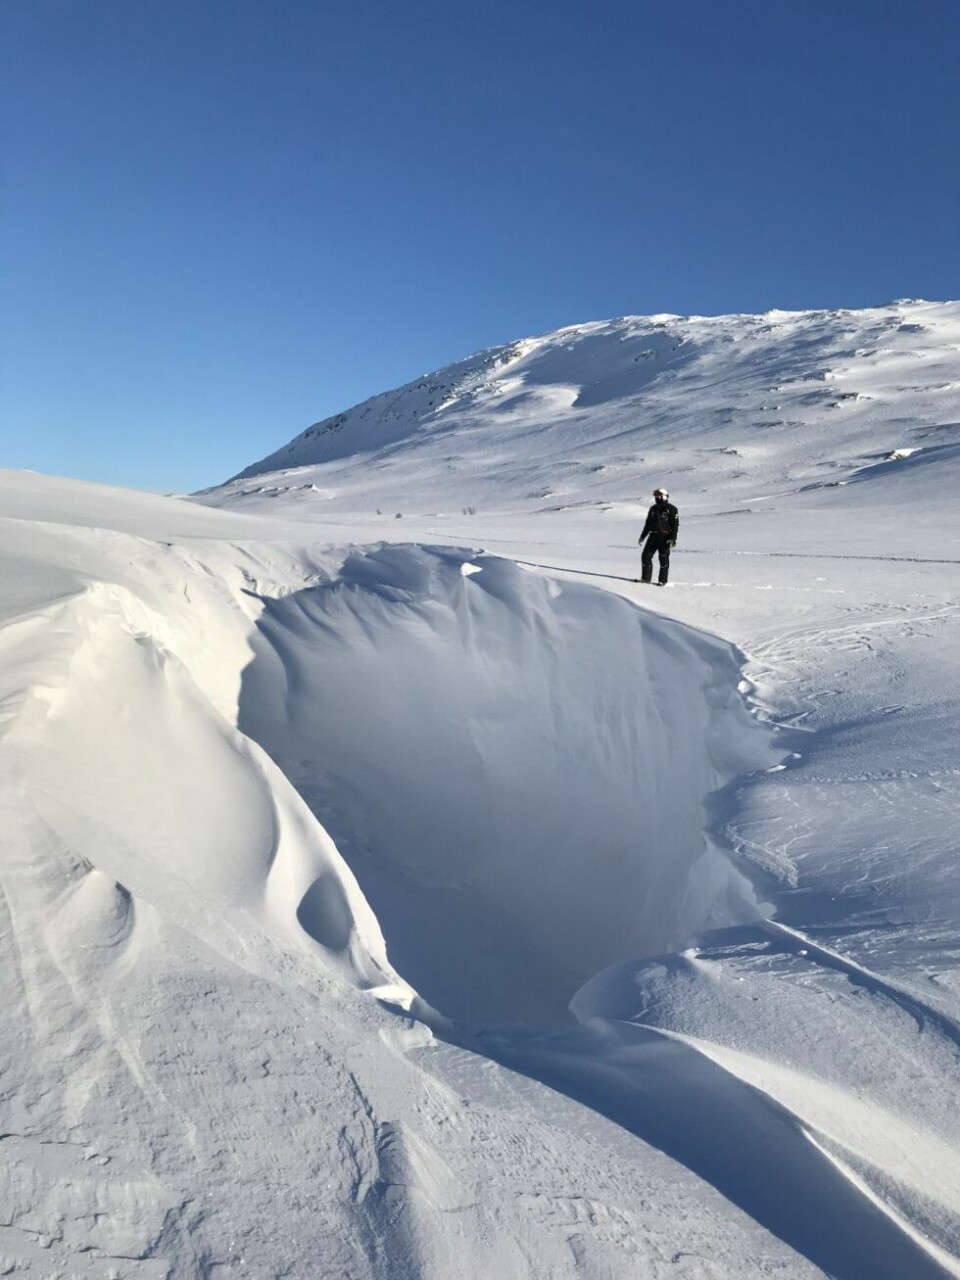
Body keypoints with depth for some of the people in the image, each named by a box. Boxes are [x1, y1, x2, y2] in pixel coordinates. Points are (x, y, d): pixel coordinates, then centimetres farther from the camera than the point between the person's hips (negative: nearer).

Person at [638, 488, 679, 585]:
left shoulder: (671, 509, -4)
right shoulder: (653, 509, 16)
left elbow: (675, 524, -8)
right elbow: (648, 523, 23)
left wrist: (673, 538, -17)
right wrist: (642, 536, 19)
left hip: (665, 537, -6)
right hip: (653, 536, 6)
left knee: (663, 558, -3)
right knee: (645, 556, 1)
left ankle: (662, 581, 3)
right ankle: (646, 578, 10)